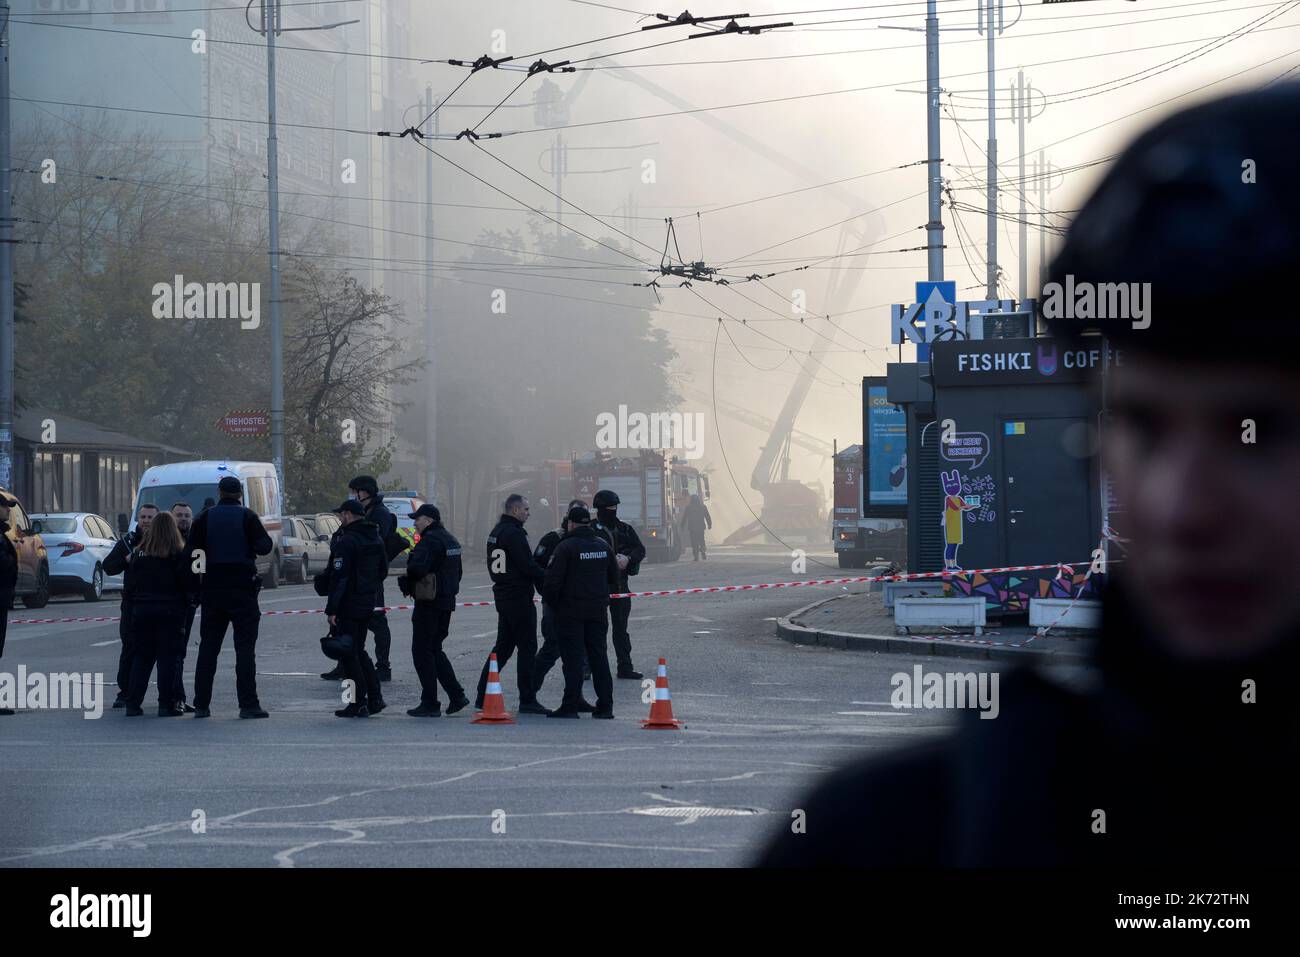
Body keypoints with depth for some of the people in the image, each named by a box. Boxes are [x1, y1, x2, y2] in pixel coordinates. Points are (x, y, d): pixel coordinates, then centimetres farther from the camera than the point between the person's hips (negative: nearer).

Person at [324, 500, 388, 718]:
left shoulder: (348, 541, -17)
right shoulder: (376, 539, 11)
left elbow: (339, 577, -20)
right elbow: (383, 569, 20)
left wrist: (332, 608, -18)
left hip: (349, 604, -8)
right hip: (368, 603, 8)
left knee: (348, 653, -2)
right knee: (358, 650, 18)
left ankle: (359, 704, -3)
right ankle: (374, 698, 14)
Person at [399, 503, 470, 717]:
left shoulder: (430, 540, -16)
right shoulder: (450, 540, 16)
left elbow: (417, 568, -29)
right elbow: (457, 572, 23)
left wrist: (406, 581, -10)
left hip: (429, 603, -9)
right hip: (447, 602, 10)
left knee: (422, 651, -2)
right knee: (435, 650, 18)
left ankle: (430, 704, -2)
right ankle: (456, 695, 13)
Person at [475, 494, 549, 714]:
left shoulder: (496, 533, 15)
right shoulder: (513, 534, -15)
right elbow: (528, 566, -19)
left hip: (502, 595, 10)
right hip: (519, 597, -10)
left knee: (503, 647, 15)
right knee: (527, 647, -5)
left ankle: (483, 696, 15)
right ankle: (527, 700, -5)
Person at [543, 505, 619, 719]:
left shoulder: (566, 547, -11)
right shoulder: (603, 546, 9)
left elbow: (553, 581, -14)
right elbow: (614, 579, 17)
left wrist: (552, 603, 0)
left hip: (571, 611, -5)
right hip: (598, 611, 5)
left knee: (572, 658, -4)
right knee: (598, 656, 9)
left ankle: (570, 706, -5)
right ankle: (605, 705, 8)